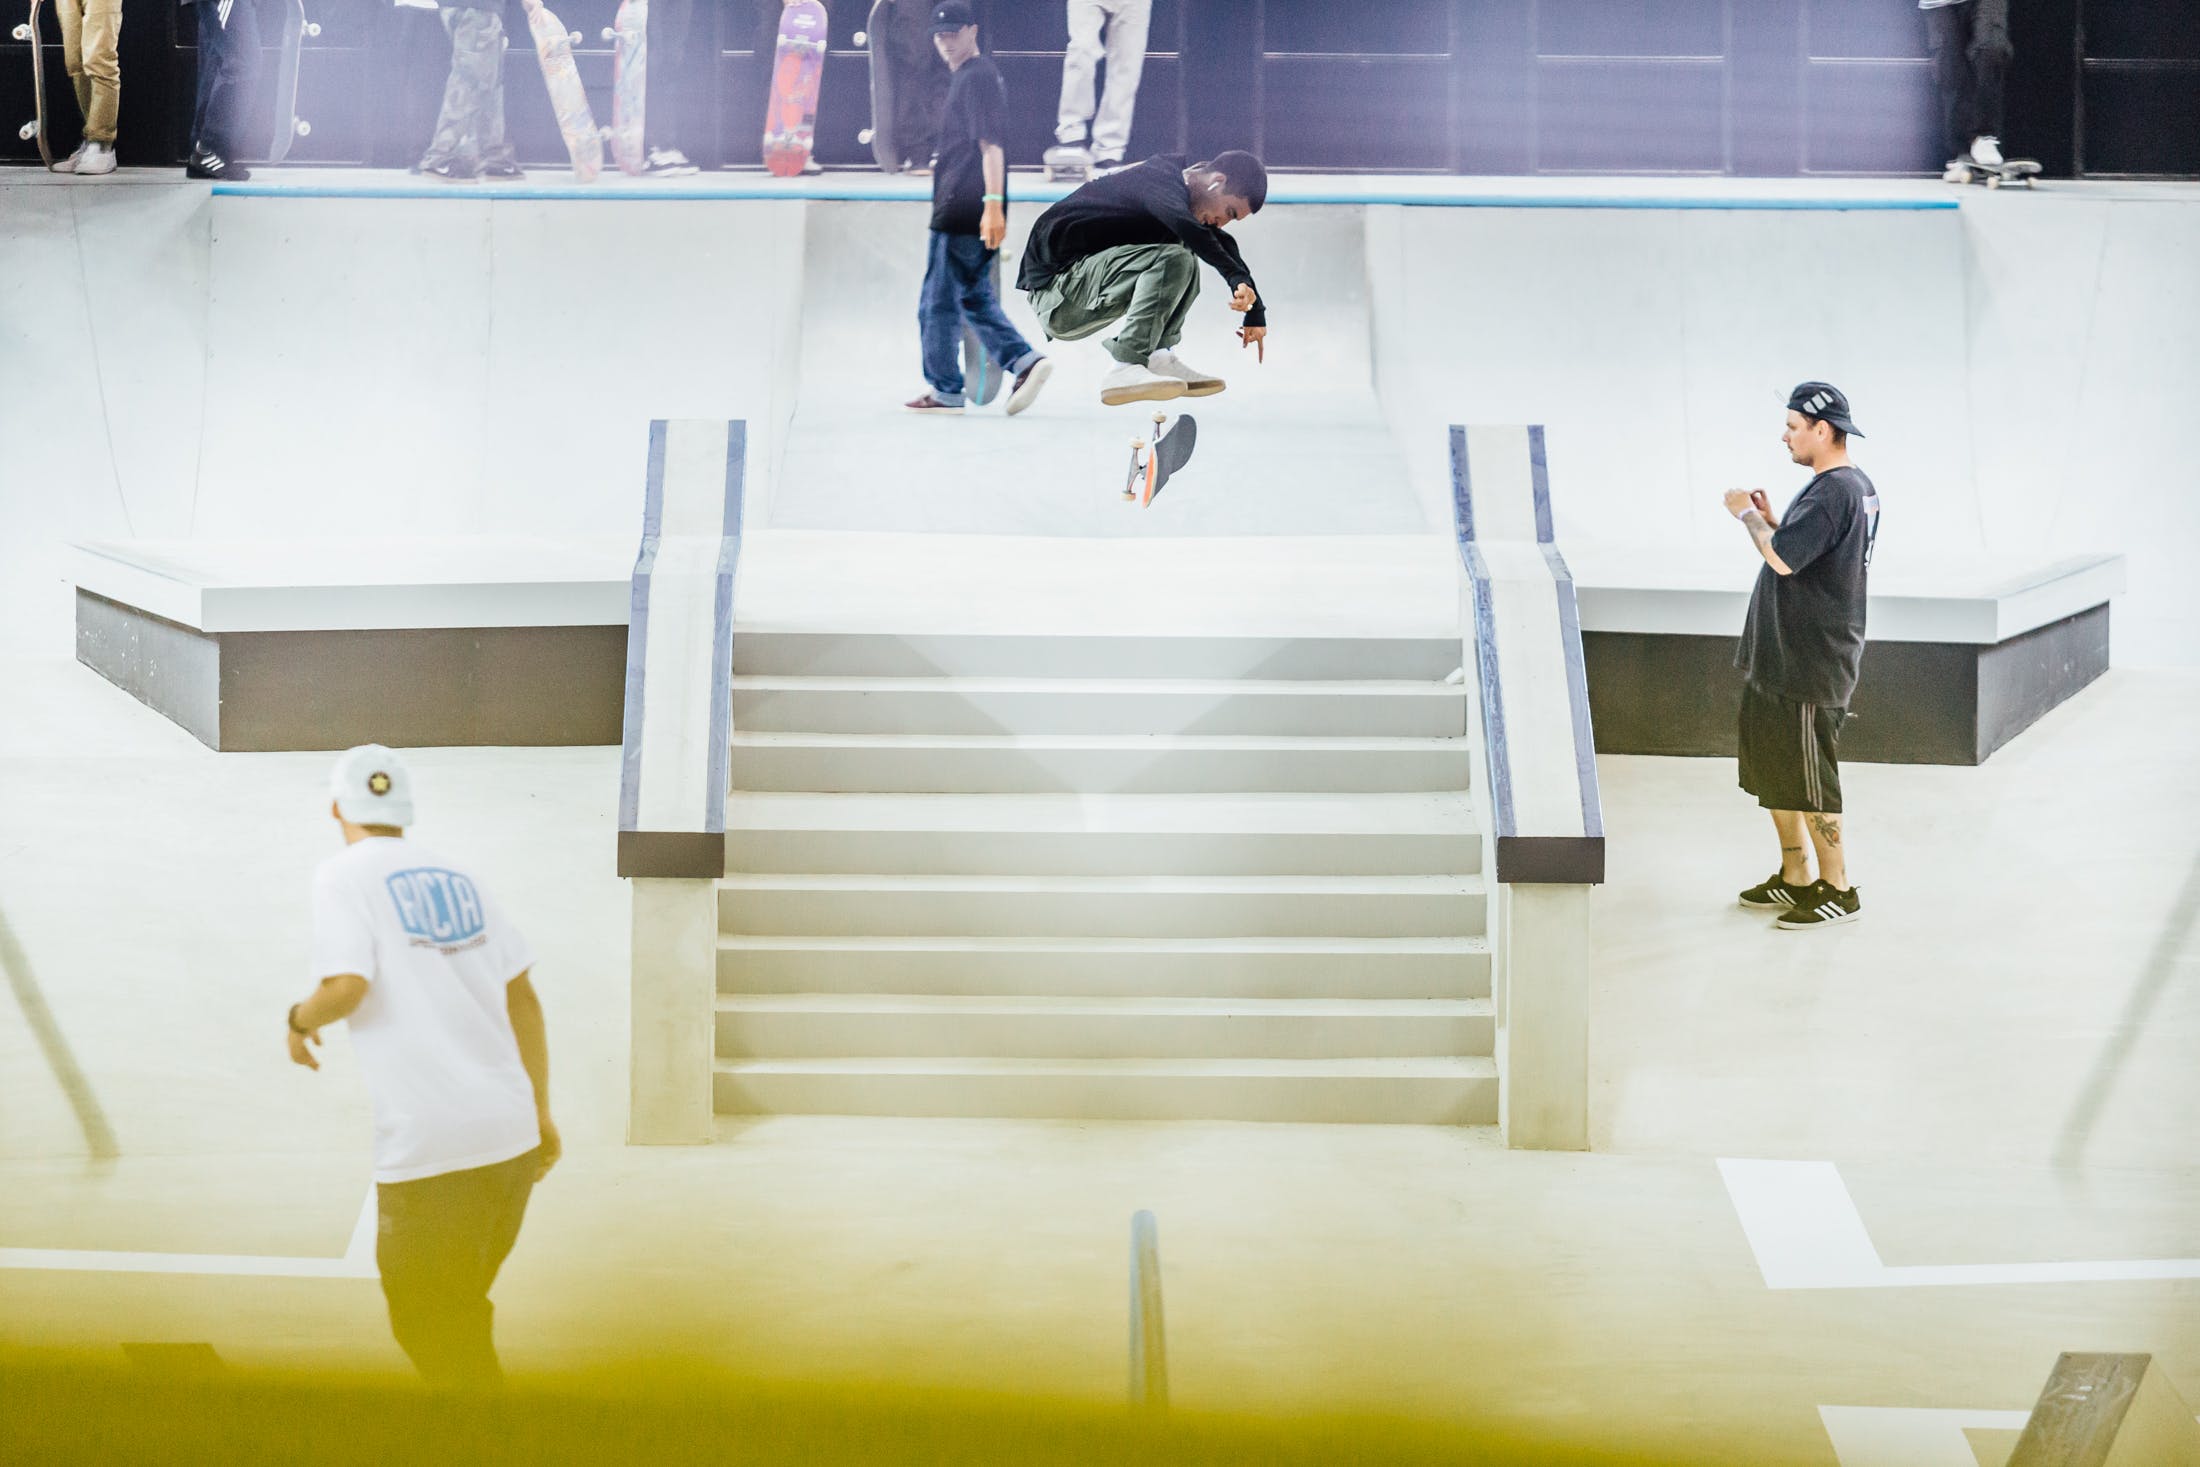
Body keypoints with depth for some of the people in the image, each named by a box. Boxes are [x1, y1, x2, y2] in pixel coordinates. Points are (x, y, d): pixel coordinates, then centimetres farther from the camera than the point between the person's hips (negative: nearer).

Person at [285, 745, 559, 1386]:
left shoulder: (344, 876, -2)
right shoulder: (459, 879, 16)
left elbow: (348, 985, -17)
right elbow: (522, 997, 16)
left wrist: (300, 1020, 5)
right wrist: (541, 1112, 23)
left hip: (429, 1145, -6)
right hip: (512, 1134, 7)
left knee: (427, 1325, 1)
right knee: (463, 1316, 20)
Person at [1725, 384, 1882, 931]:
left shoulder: (1833, 492, -20)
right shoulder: (1856, 487, 13)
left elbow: (1783, 559, -28)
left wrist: (1748, 514, -13)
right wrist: (1770, 521, 8)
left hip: (1810, 666, -11)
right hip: (1781, 659, 11)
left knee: (1810, 779, -4)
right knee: (1771, 768, 18)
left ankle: (1838, 890, 4)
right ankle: (1795, 878, 27)